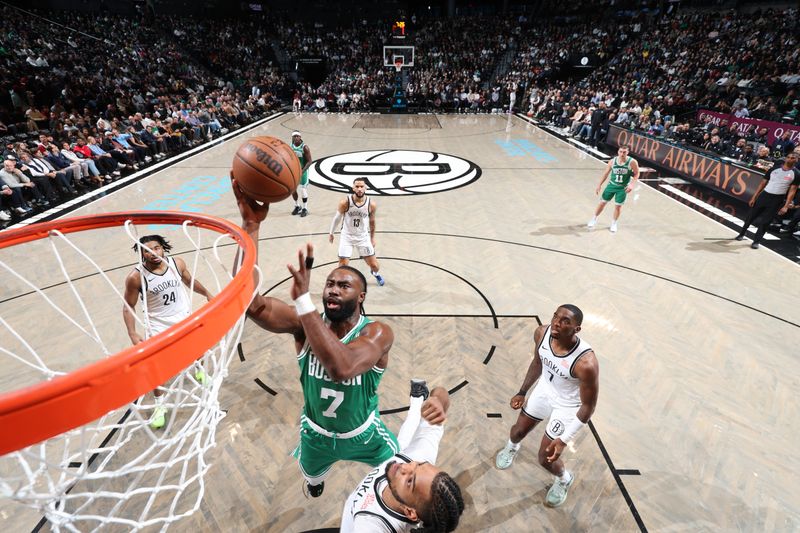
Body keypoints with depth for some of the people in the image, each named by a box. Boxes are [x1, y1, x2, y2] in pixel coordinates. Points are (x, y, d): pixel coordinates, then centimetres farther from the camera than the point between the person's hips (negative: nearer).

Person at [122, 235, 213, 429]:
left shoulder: (177, 263, -14)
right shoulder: (136, 277, -22)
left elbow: (190, 281, 6)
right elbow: (128, 306, -13)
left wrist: (207, 294, 14)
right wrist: (133, 334, -22)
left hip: (185, 316, 3)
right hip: (158, 323, -3)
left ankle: (199, 370, 55)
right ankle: (160, 406, 14)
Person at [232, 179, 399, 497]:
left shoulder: (378, 332, -34)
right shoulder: (305, 323, -26)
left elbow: (342, 367, -55)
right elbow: (251, 303, -43)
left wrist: (303, 299, -58)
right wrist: (251, 224, -49)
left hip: (363, 435, -2)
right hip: (315, 433, 2)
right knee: (312, 478, 35)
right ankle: (315, 482, 73)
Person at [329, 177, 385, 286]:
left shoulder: (371, 204, -14)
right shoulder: (345, 202, -19)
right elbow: (337, 218, -2)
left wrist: (372, 237, 12)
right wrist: (331, 233, 7)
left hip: (363, 236, 2)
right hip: (347, 236, -1)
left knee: (374, 264, 7)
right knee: (343, 265, -6)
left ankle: (375, 273, 45)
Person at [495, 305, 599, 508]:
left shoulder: (586, 363, -39)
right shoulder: (542, 333, -23)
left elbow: (588, 406, -23)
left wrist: (564, 440, -20)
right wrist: (522, 392, 7)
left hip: (568, 405, -4)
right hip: (544, 390, 5)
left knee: (546, 459, 7)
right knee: (519, 430, 23)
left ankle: (564, 480, 44)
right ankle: (511, 447, 60)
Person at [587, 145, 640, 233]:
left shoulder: (632, 162, -17)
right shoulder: (612, 161, -10)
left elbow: (636, 174, -7)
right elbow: (606, 173, 1)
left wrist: (632, 184, -21)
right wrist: (599, 185, 1)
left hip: (623, 188, -2)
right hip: (612, 185, 2)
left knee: (618, 206, 4)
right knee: (602, 202, 7)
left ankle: (614, 223, 24)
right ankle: (594, 219, 26)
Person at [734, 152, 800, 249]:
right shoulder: (774, 168, 2)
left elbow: (792, 190, -3)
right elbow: (763, 183, 7)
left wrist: (786, 206, -12)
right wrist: (754, 197, 2)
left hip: (777, 200, -2)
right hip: (764, 195, 2)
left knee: (765, 221, -1)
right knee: (751, 216, 7)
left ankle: (756, 241, 10)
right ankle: (741, 234, 25)